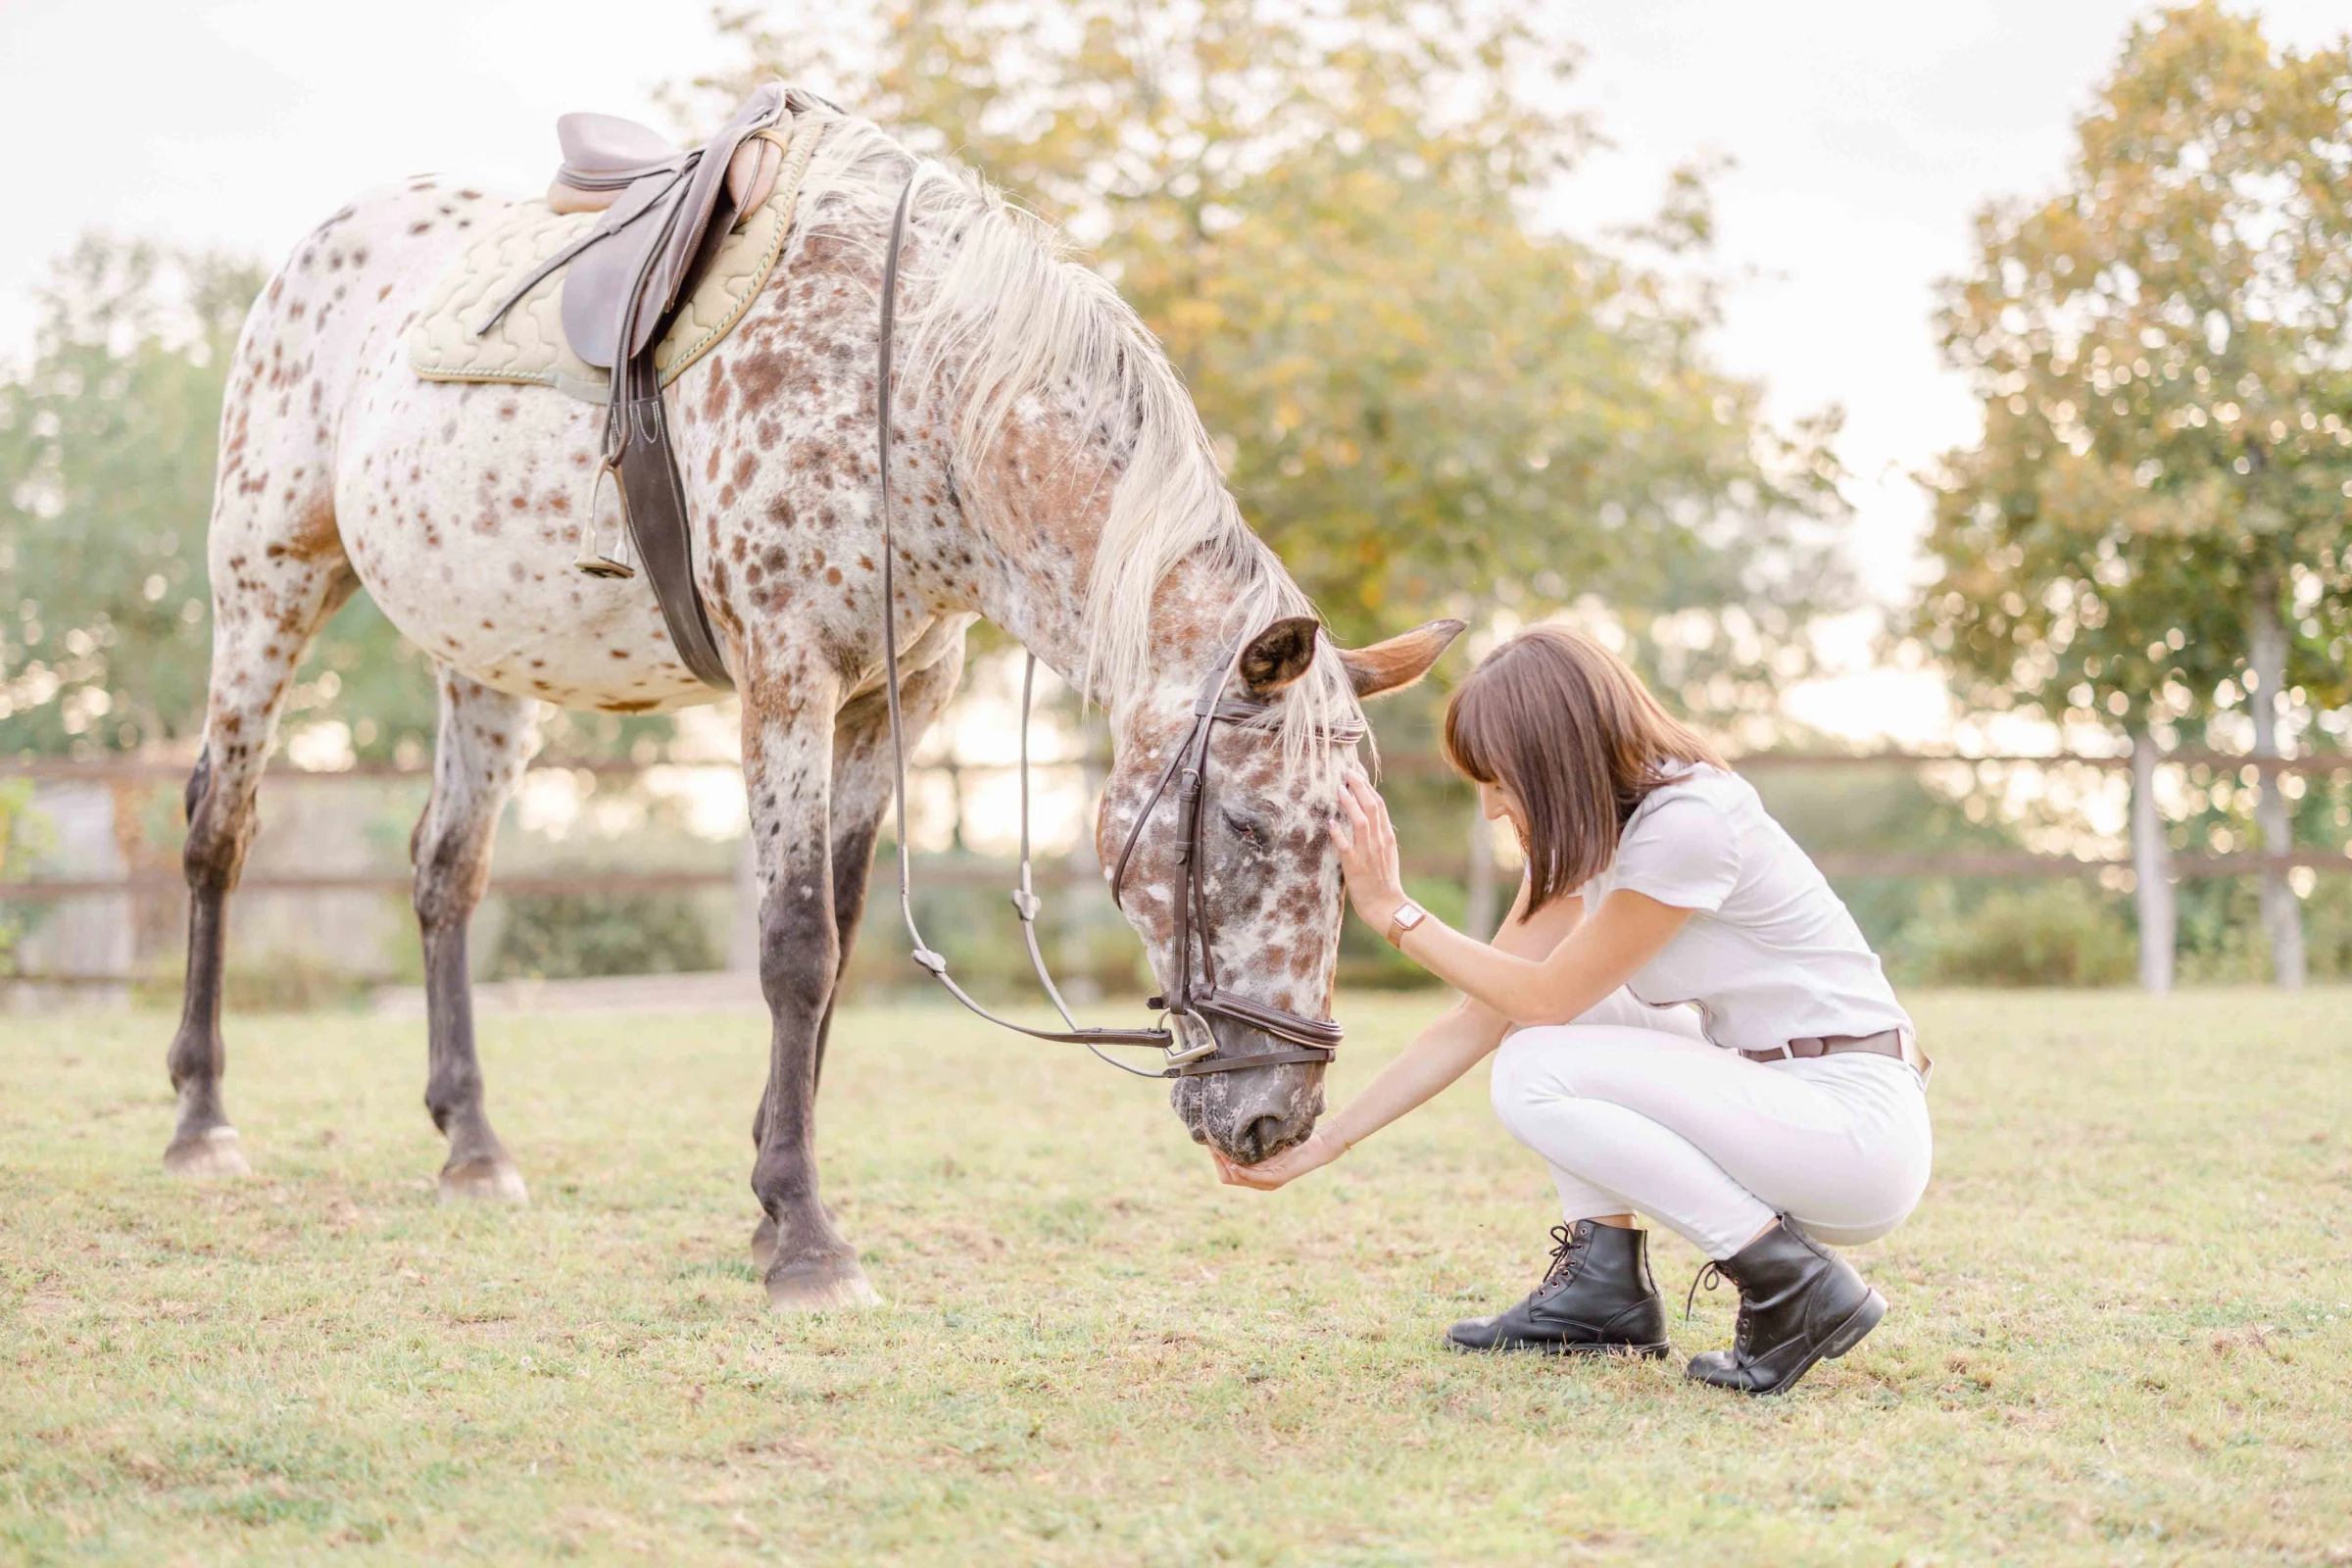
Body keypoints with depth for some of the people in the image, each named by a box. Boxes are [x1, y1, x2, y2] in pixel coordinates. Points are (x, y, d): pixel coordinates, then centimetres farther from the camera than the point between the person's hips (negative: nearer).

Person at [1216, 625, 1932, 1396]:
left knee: (1536, 1074, -20)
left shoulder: (1688, 822, -20)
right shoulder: (1581, 840, 7)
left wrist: (1394, 911, -10)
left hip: (1861, 1128, -9)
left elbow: (1544, 999, -14)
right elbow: (1478, 1019, 7)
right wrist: (1315, 1148, 5)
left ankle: (1797, 1285, -14)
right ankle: (1605, 1284, 6)